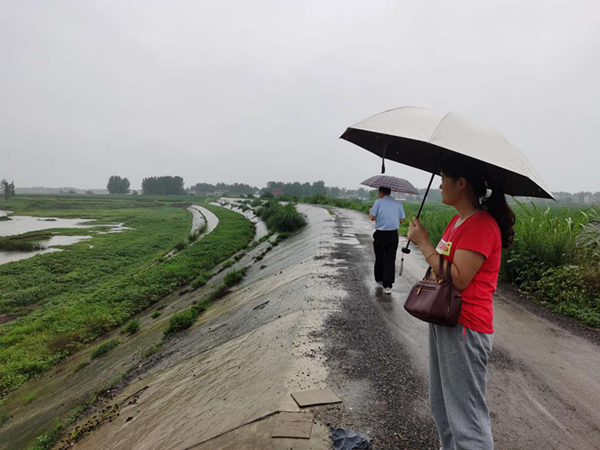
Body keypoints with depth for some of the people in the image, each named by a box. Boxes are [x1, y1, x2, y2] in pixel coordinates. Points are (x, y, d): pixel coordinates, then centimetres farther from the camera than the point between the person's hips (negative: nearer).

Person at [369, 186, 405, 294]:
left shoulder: (378, 202, -4)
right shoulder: (398, 204, 6)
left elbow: (373, 217, -7)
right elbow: (401, 220, 5)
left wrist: (371, 210, 14)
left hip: (380, 234, -2)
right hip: (393, 234, 2)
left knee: (379, 258, 16)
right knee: (390, 260, 2)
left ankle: (380, 279, 31)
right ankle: (387, 285, -5)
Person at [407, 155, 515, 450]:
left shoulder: (482, 225, -19)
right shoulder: (458, 220, 11)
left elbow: (459, 278, -25)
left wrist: (423, 242, -20)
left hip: (465, 328, -10)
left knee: (466, 415, 3)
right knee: (441, 405, 23)